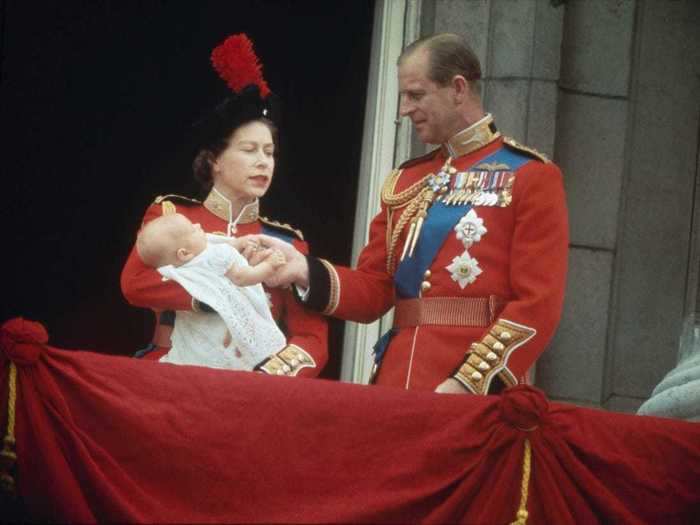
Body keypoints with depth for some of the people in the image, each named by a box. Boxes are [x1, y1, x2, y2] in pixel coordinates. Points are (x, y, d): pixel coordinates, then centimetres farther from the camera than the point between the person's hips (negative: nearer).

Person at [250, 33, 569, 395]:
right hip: (397, 389, 5)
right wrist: (307, 273, -2)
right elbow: (374, 290, 16)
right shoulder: (405, 181, 17)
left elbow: (538, 304, -10)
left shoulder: (531, 177, -2)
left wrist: (467, 385, -18)